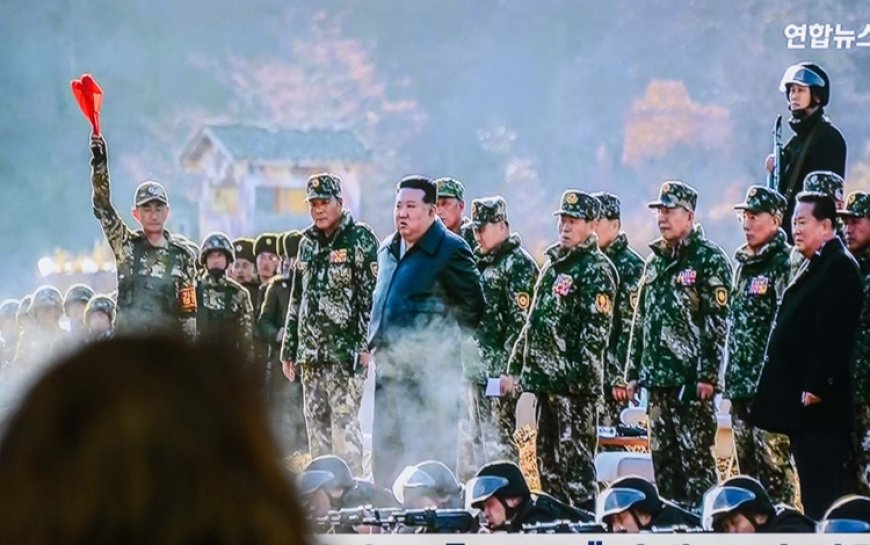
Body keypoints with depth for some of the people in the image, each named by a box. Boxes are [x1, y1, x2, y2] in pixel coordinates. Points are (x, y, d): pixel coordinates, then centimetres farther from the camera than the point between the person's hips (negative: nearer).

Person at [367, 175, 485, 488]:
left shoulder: (451, 251, -8)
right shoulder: (388, 249, 14)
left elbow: (473, 307, -7)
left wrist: (443, 338, -2)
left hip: (430, 372, -8)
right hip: (388, 365, 8)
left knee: (430, 453, -6)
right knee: (385, 454, 11)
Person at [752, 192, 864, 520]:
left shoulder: (840, 266, -12)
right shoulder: (812, 265, 19)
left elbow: (833, 333, -20)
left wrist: (816, 386, -24)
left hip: (819, 402, -10)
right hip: (800, 402, 10)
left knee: (821, 487, -10)